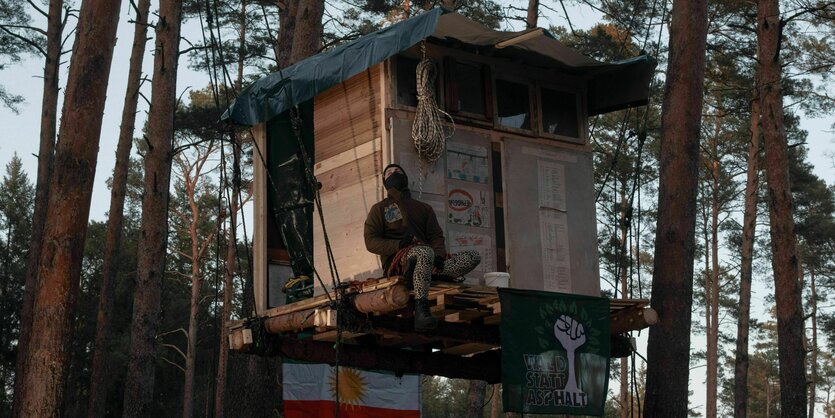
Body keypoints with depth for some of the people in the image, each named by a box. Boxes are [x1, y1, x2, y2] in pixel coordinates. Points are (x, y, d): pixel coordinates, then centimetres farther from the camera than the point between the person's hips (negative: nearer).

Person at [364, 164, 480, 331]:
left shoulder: (424, 208, 29)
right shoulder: (379, 208, 18)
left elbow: (436, 236, 16)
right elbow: (371, 241, 6)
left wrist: (439, 256, -8)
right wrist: (398, 244, -14)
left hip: (426, 259, 4)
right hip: (396, 260, -4)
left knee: (473, 257, -16)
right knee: (425, 252, -40)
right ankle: (421, 310, -52)